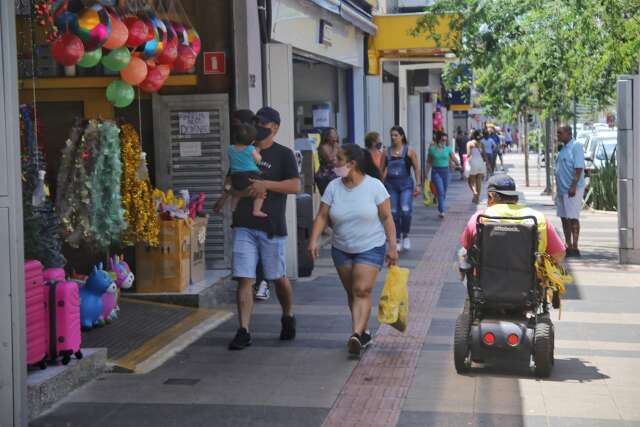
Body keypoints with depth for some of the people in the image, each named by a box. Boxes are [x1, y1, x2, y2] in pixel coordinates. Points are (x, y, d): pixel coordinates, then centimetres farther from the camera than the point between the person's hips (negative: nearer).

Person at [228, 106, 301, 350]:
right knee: (244, 279, -4)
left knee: (279, 277, 9)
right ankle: (243, 332, -3)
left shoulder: (283, 154, 1)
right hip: (244, 225, 3)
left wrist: (265, 185, -18)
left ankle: (288, 318, 33)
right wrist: (246, 190, -4)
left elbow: (295, 185, -10)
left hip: (271, 226, -3)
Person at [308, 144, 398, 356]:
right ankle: (364, 332, 25)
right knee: (351, 292, 11)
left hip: (370, 247, -4)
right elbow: (322, 216, -3)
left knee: (362, 291, -15)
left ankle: (356, 335, -23)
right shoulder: (333, 187, -1)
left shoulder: (374, 186, -9)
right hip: (341, 249, 4)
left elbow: (387, 218, -6)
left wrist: (392, 246, -10)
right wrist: (314, 240, -17)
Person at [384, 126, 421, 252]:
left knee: (405, 211, -17)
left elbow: (416, 168, 1)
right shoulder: (387, 152, 5)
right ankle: (397, 239, 14)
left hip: (405, 184, -3)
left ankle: (405, 235, 5)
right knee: (394, 213, 3)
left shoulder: (409, 151, -1)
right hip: (391, 184, 3)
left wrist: (417, 185, -3)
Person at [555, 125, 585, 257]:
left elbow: (579, 168, -19)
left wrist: (573, 186, -25)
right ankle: (568, 246, 19)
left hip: (572, 189, -9)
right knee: (564, 218, 12)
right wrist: (558, 189, 21)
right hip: (562, 189, 10)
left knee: (573, 218, -7)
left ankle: (574, 248, -5)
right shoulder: (563, 148, 17)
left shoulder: (576, 147, -12)